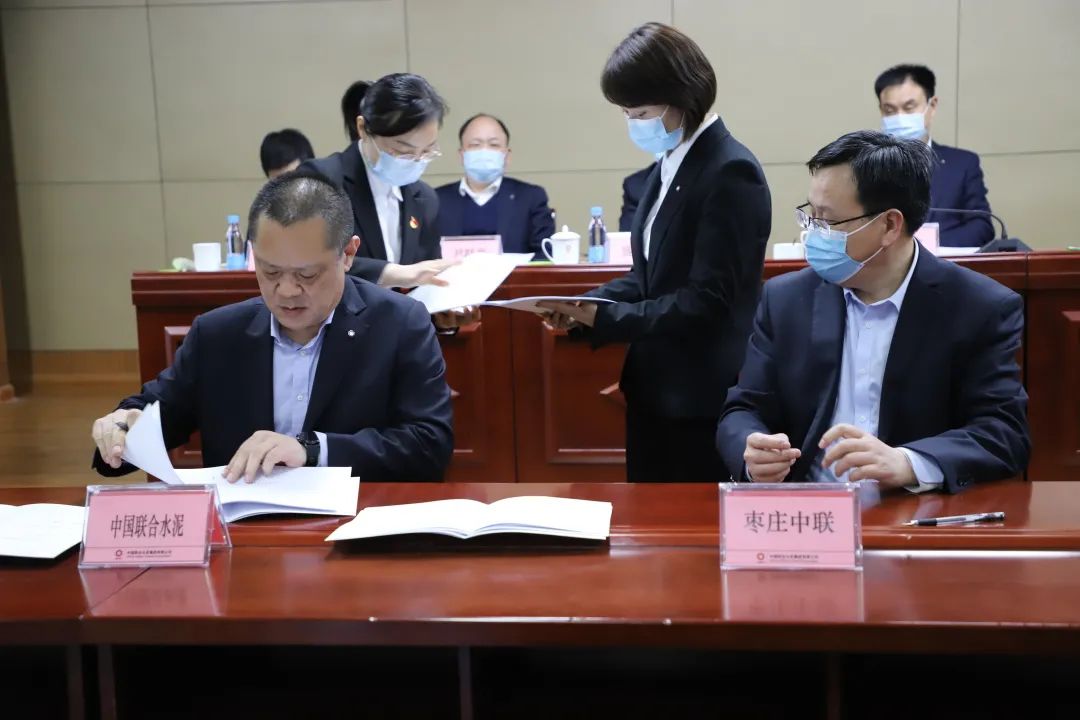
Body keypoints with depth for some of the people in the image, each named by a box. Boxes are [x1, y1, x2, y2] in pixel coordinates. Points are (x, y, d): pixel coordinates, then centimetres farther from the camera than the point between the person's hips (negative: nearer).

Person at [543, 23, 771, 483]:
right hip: (656, 387, 8)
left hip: (702, 399, -8)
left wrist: (603, 316, -20)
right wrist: (586, 308, -2)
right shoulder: (671, 164, 10)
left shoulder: (730, 173, -17)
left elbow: (707, 301, -21)